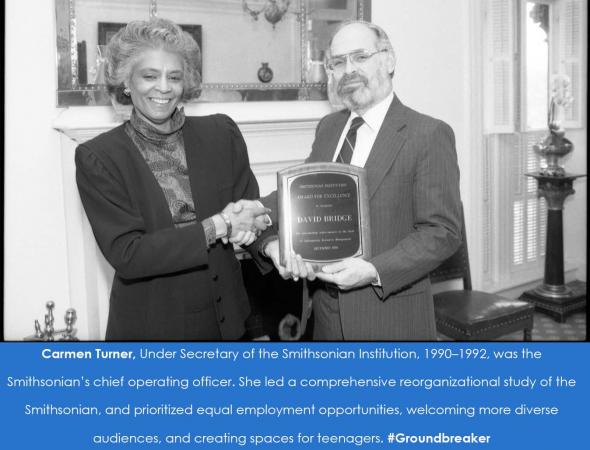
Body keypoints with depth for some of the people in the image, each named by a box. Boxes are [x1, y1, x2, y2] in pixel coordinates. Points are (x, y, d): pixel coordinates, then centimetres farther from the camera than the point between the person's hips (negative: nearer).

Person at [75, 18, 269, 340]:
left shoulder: (221, 133, -3)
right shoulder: (97, 157, -10)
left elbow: (252, 209, 3)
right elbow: (125, 254, -17)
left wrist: (245, 225, -20)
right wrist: (217, 227, -22)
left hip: (225, 316, 3)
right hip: (147, 326, -2)